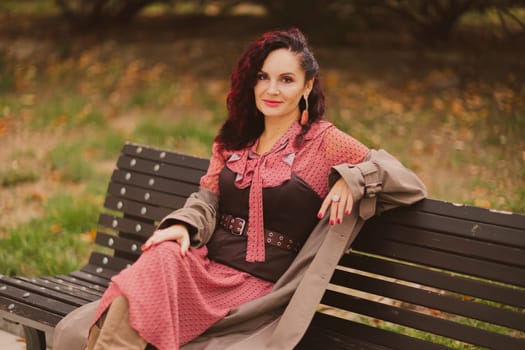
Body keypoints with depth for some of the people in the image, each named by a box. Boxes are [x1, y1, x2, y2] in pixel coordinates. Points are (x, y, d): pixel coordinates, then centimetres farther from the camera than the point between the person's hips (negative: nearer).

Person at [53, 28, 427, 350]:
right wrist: (182, 226, -7)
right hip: (206, 264, 5)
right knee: (161, 257, -32)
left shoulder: (324, 142, 3)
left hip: (257, 286, -4)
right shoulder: (235, 141, 19)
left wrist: (352, 176, -14)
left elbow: (408, 183, 3)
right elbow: (207, 200, 15)